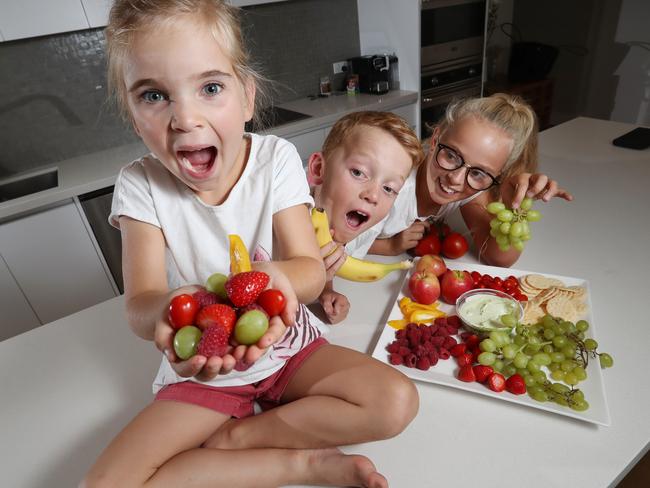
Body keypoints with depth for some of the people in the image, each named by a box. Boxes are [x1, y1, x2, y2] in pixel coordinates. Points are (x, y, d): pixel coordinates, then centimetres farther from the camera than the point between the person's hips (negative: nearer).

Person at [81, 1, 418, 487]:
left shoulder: (276, 159, -14)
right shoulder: (140, 186, -13)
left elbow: (312, 269, -18)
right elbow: (139, 304, -19)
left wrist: (274, 277, -43)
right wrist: (170, 307, -44)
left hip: (289, 344, 1)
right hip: (201, 370, 1)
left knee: (396, 402, -17)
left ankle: (229, 438, -5)